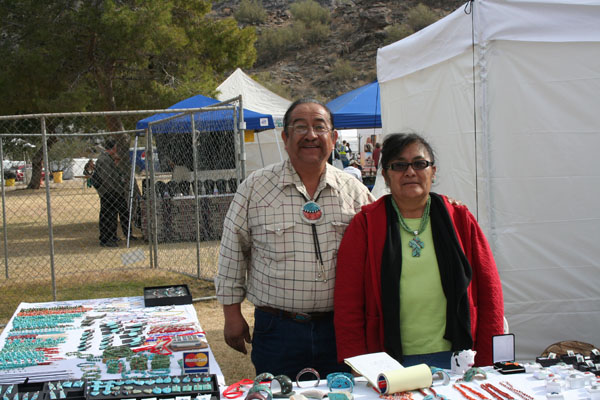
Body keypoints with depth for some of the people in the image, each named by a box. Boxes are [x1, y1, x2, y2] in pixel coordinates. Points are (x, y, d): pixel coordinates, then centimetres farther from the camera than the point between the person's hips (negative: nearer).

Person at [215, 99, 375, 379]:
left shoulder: (354, 191, 4)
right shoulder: (255, 188, -1)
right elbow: (233, 251, 3)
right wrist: (232, 314, 3)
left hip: (338, 330, 2)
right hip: (276, 331, -1)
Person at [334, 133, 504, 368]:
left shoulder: (459, 219, 9)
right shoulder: (365, 224, 4)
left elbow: (489, 289, 8)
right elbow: (347, 303, 1)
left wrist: (488, 364, 1)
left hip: (453, 357, 1)